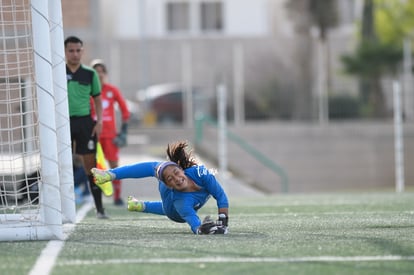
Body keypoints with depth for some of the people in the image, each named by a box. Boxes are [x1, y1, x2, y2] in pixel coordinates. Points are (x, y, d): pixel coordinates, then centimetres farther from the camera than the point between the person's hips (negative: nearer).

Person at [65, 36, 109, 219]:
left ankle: (99, 208, 2)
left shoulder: (90, 74, 8)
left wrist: (99, 121, 1)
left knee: (90, 165, -1)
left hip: (85, 121, 0)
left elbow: (97, 99, 12)